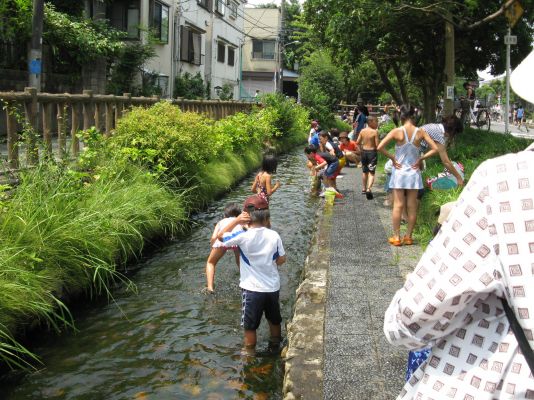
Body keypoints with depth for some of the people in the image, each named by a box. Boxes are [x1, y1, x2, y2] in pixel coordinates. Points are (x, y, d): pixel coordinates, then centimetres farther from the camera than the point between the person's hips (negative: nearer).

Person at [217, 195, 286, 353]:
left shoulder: (243, 236, -18)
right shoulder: (274, 236, -10)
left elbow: (221, 236, -2)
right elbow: (281, 260, 1)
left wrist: (236, 220, -9)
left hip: (252, 289, -3)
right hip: (273, 287, 4)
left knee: (250, 327, 13)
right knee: (275, 321, 25)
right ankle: (275, 348, 42)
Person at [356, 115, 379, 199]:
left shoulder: (362, 131, 0)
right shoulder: (375, 132, -14)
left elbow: (357, 142, 4)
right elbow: (377, 145, -16)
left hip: (364, 151, 5)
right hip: (372, 152, -5)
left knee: (364, 171, 21)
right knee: (371, 172, -3)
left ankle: (364, 189, 32)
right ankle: (369, 189, -21)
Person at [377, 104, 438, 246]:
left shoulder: (397, 132, -10)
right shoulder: (420, 132, -5)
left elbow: (380, 147, -16)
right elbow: (435, 149, -5)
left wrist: (392, 158, -5)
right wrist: (420, 158, 0)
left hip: (399, 171, -2)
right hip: (414, 172, 2)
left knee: (398, 205, 3)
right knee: (412, 206, 8)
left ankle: (396, 237, 5)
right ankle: (408, 236, 14)